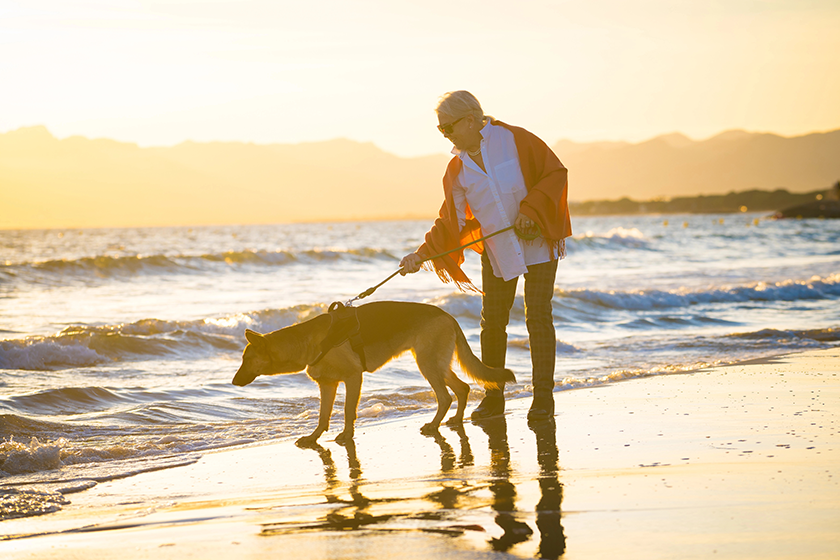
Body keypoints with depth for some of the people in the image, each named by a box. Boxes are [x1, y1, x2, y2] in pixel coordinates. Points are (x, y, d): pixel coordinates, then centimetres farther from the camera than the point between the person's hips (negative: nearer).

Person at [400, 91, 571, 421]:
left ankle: (543, 396, 1)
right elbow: (451, 221, 3)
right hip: (496, 251, 4)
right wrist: (423, 253, -9)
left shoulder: (514, 139, -11)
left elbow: (555, 173, -9)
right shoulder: (457, 169, 2)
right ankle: (493, 398, 10)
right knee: (492, 321, 1)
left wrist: (530, 210, -19)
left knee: (538, 317, -6)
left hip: (537, 243, -4)